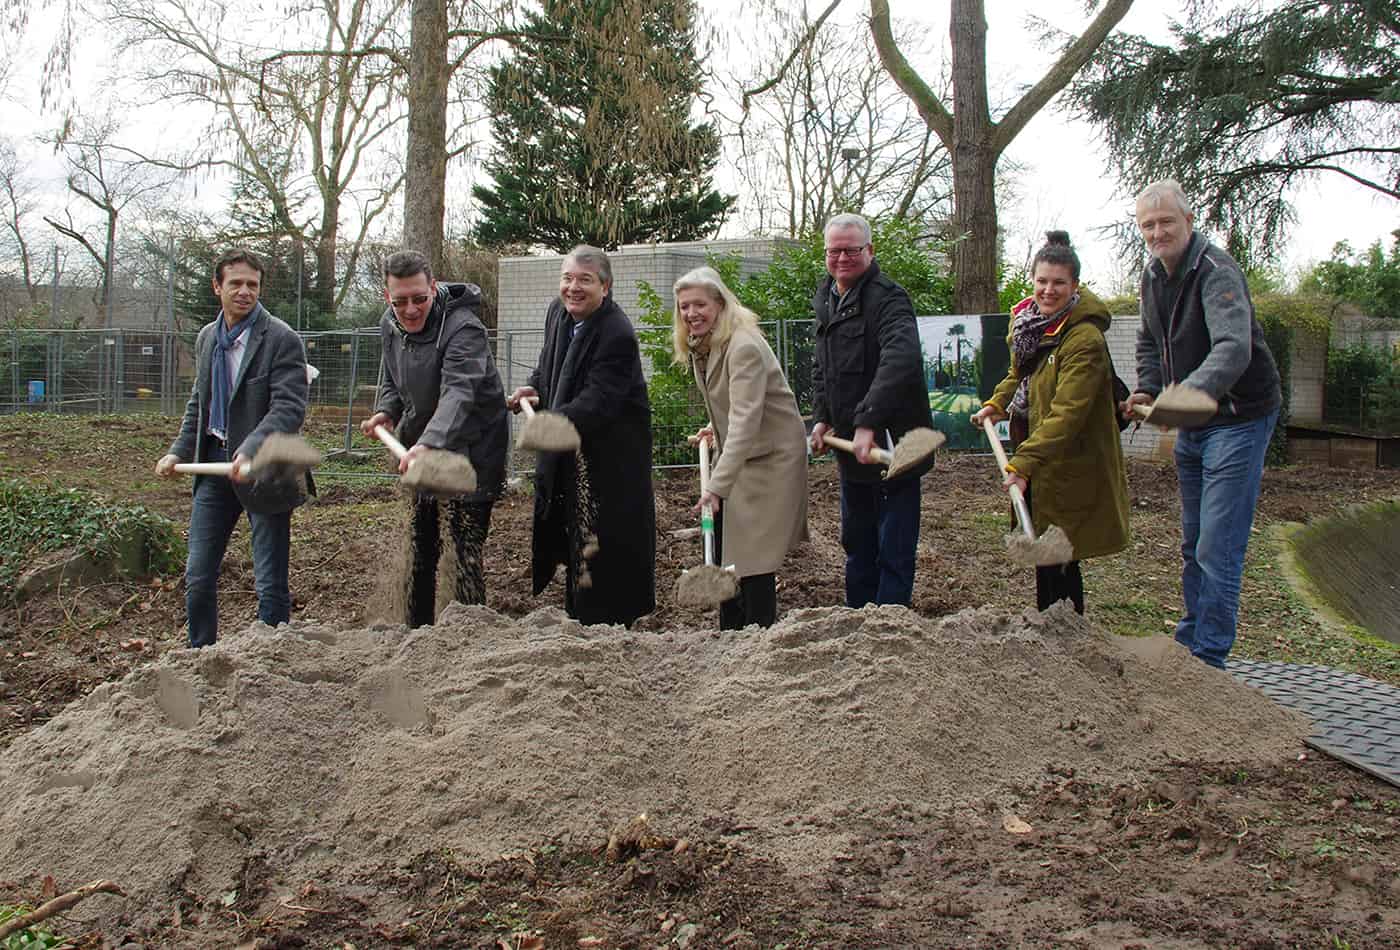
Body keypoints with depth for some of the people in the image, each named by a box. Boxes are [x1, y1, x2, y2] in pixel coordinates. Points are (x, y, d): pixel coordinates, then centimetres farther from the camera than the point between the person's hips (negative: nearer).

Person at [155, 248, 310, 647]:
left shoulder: (282, 339, -11)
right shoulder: (207, 338, 12)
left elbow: (289, 408, -19)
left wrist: (250, 450, -32)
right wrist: (179, 451, 13)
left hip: (263, 471, -6)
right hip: (214, 466, 6)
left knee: (271, 584, 1)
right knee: (198, 577, 10)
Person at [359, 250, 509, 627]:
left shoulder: (463, 328, -27)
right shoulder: (390, 325, 0)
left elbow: (458, 394, -42)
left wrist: (429, 444, -58)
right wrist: (386, 411, -5)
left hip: (471, 449, -8)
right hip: (422, 449, 8)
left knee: (466, 553, -9)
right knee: (420, 549, 16)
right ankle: (416, 632, 29)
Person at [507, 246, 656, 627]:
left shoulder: (618, 335, -24)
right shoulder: (558, 311, 2)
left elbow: (597, 400, -32)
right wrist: (535, 388, 5)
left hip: (610, 452, -9)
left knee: (606, 542, -4)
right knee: (567, 532, 16)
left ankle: (611, 623, 8)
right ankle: (577, 615, 31)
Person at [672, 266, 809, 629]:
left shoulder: (744, 347, -26)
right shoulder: (701, 345, 4)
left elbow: (745, 421, -36)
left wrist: (718, 486, -41)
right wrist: (715, 428, 11)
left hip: (771, 456, -9)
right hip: (737, 455, 9)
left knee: (754, 556, -8)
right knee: (723, 546, 10)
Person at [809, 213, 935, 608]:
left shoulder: (888, 298, -16)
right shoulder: (825, 300, 13)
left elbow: (901, 359, -33)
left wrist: (869, 422, -39)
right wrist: (822, 418, 11)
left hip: (891, 443, -9)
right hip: (851, 444, 9)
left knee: (893, 549, -2)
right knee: (856, 544, 19)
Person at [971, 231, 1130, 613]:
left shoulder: (1085, 339, -22)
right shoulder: (1028, 320, 5)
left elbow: (1066, 413, -28)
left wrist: (1023, 463, -34)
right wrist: (995, 405, 7)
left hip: (1070, 467, -9)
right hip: (1040, 460, 9)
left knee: (1056, 559, -4)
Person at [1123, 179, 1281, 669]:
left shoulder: (1217, 272, -22)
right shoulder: (1152, 276, 5)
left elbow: (1234, 349, -38)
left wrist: (1190, 393, -54)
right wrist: (1147, 391, 2)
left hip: (1237, 421, -9)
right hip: (1191, 426, 9)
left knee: (1217, 549, -9)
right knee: (1192, 545, 17)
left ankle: (1209, 661, -2)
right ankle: (1190, 643, 30)